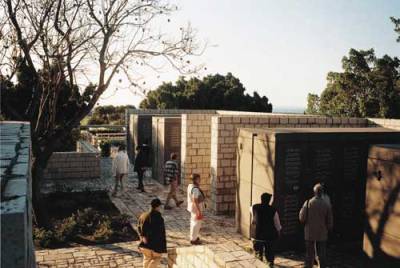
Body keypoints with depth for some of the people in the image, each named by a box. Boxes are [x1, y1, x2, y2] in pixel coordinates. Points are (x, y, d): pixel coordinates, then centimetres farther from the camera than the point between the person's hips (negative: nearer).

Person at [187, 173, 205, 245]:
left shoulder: (190, 186, 4)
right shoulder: (195, 189, -27)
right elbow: (195, 201, -28)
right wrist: (199, 211, -26)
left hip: (193, 207, 10)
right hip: (196, 207, -10)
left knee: (194, 222, 23)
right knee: (196, 223, 2)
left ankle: (193, 237, 38)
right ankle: (193, 239, 13)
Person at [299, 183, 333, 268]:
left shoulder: (308, 203, -8)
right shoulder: (326, 205, -6)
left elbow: (302, 219, -8)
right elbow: (330, 222, -2)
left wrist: (301, 211, 10)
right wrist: (327, 229, 17)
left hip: (309, 234, 0)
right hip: (322, 235, 0)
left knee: (309, 255, 9)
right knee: (322, 256, 9)